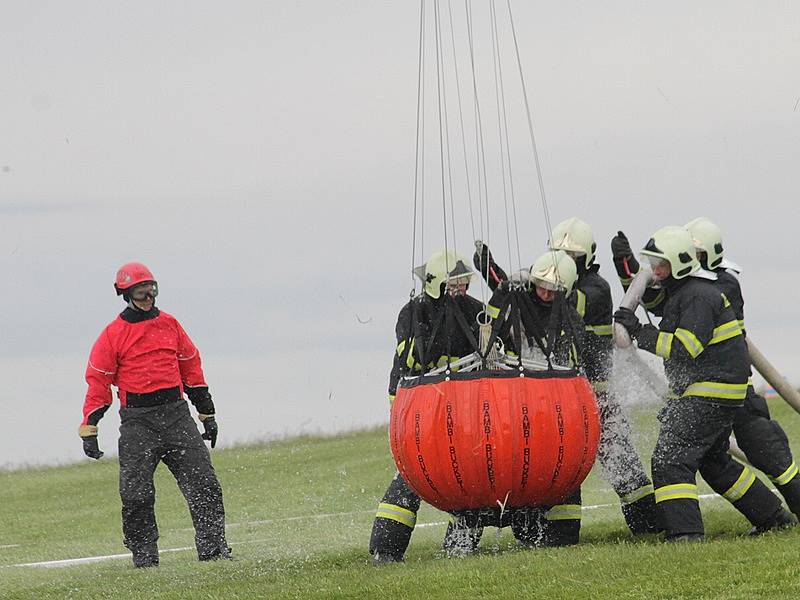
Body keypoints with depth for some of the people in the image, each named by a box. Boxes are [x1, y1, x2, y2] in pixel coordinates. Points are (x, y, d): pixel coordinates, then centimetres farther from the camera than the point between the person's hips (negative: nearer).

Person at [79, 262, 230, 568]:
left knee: (203, 483, -5)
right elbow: (98, 382, 1)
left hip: (176, 414, 3)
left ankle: (212, 546, -1)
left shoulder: (169, 324, 12)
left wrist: (207, 414, 21)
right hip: (137, 421, -3)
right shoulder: (113, 334, 1)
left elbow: (191, 369, 20)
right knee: (136, 494, -8)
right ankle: (144, 555, 4)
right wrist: (89, 430, -5)